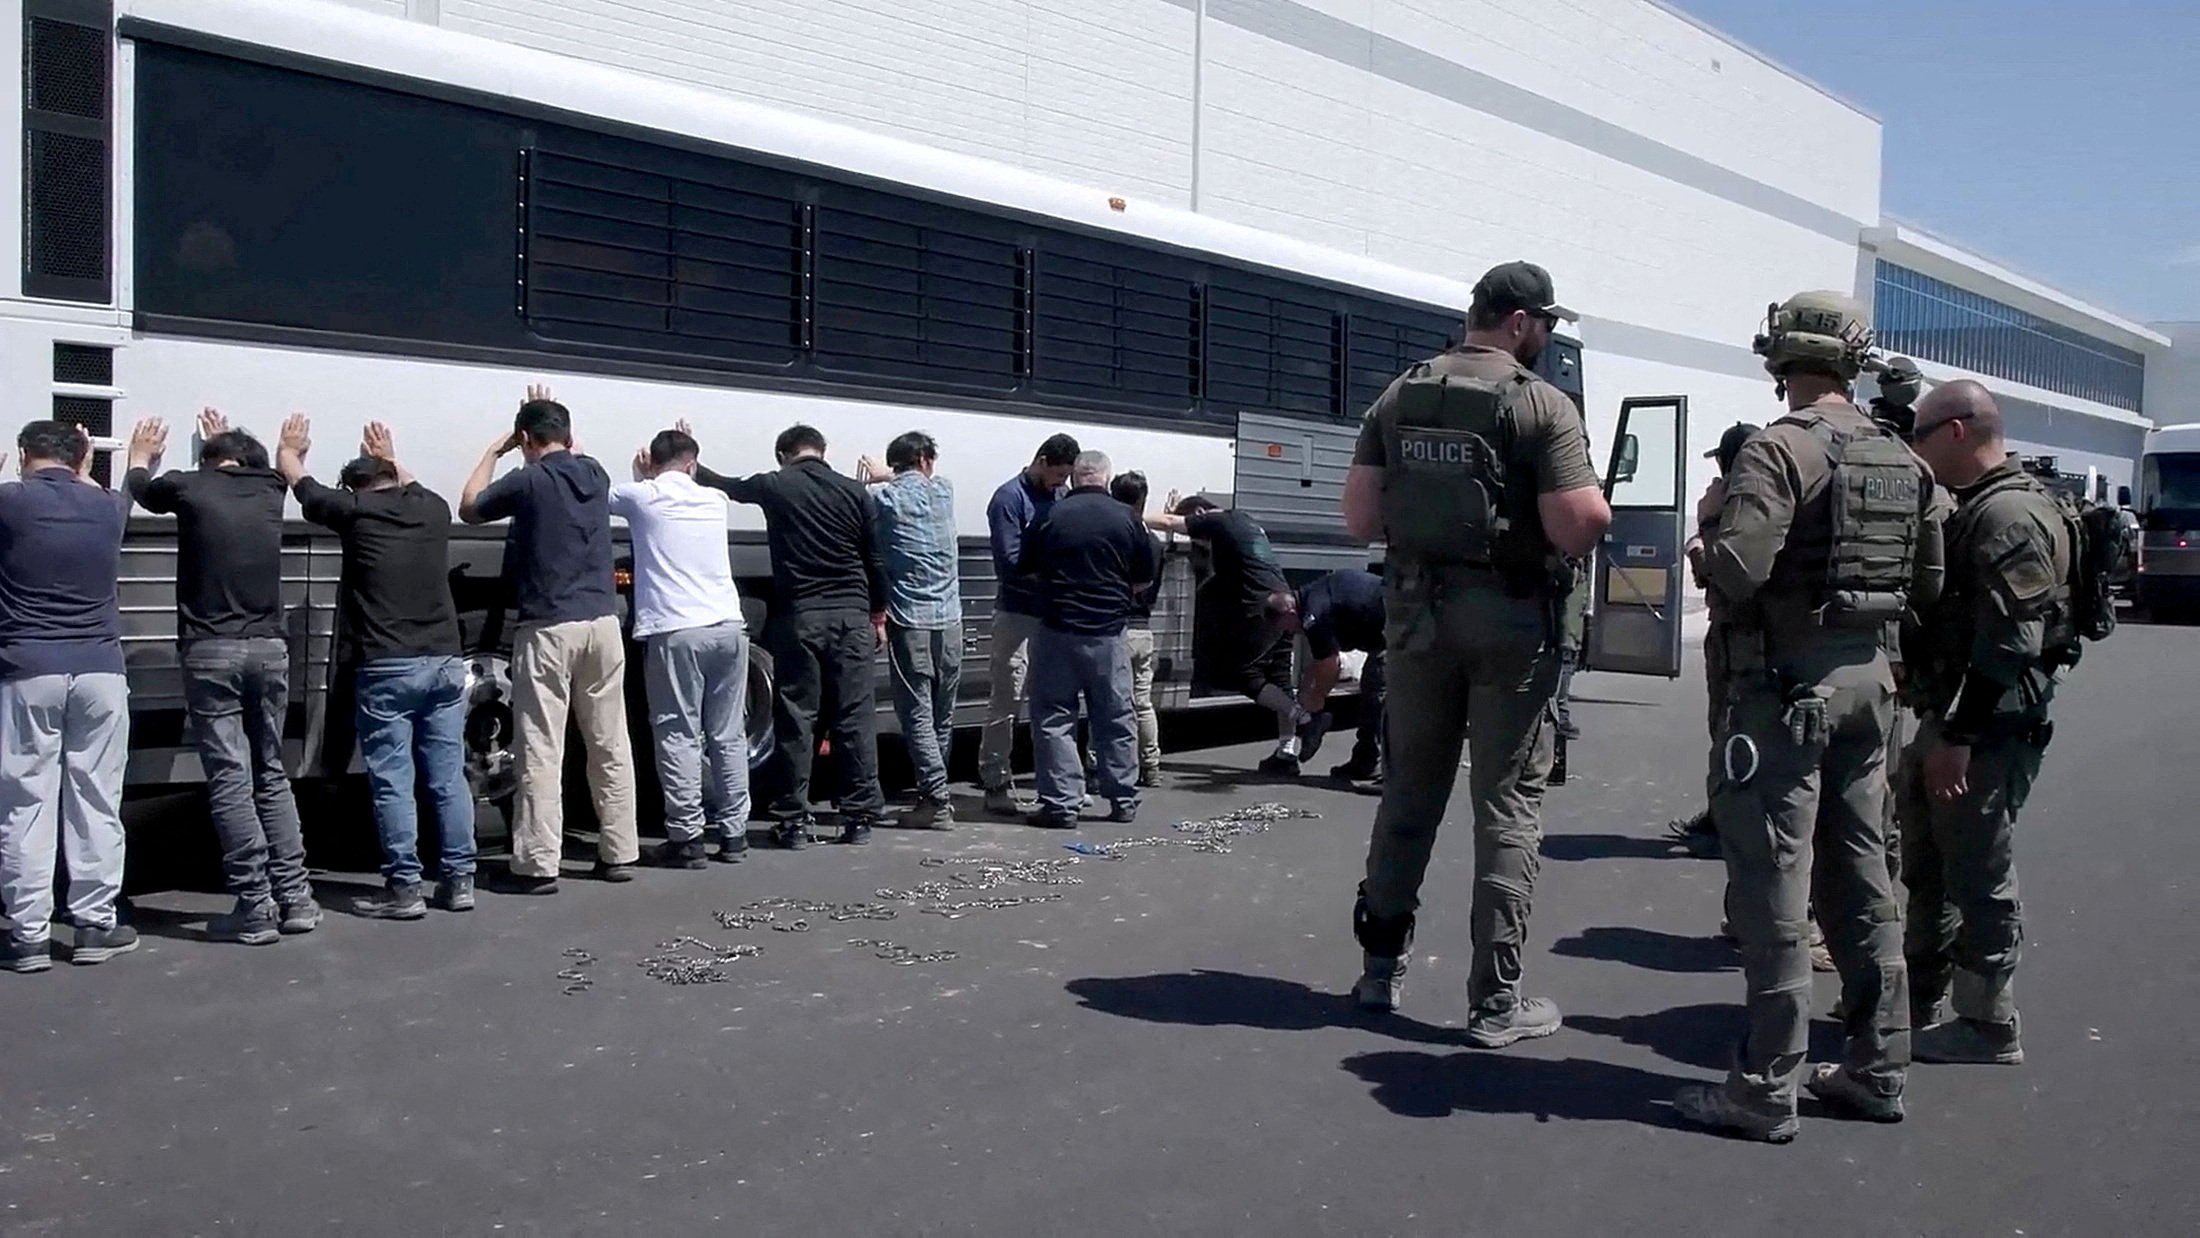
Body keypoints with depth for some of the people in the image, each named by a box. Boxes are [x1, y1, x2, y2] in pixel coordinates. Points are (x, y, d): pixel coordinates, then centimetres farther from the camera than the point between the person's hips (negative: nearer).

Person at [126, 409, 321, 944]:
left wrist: (140, 458, 47)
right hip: (269, 649, 4)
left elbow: (143, 489, 25)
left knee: (229, 780, -3)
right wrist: (227, 438, 55)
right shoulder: (269, 490, 10)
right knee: (271, 775, 13)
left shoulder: (192, 487, 1)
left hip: (212, 651, -4)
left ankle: (256, 908, -5)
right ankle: (295, 897, 11)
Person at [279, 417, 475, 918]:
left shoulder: (356, 510, -1)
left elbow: (298, 480, 18)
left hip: (387, 667, -4)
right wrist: (388, 459, 52)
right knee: (449, 777, 8)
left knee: (392, 782, 0)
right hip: (445, 661, 5)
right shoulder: (433, 509, 10)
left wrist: (289, 449, 38)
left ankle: (404, 888, 1)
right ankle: (459, 880, 12)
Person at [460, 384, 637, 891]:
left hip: (549, 627, -5)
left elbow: (469, 509, 11)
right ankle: (619, 853, 15)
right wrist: (552, 415, 40)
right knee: (610, 746, 10)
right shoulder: (595, 475, 9)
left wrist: (493, 450, 19)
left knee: (541, 752, -3)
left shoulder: (528, 481, -6)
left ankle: (538, 865, -3)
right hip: (602, 622, 5)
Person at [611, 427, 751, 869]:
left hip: (674, 632, -4)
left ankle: (687, 838, -2)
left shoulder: (641, 497, 2)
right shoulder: (713, 500, 15)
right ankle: (733, 832, 14)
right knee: (729, 736, 10)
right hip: (728, 628, 4)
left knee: (679, 737, -1)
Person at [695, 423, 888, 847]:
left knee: (796, 717, 4)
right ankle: (860, 816, 6)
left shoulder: (774, 486, 3)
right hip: (851, 615, 1)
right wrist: (878, 617, 15)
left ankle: (794, 820, 6)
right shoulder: (854, 491, 5)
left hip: (798, 616, -1)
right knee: (855, 716, 4)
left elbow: (725, 485, 21)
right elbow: (875, 560, 7)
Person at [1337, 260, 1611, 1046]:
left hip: (1417, 609, 5)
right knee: (1508, 804, 3)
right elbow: (1579, 526, -18)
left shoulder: (1400, 398, 5)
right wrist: (1595, 504, 3)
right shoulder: (1542, 406, -11)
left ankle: (1381, 966, 24)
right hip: (1509, 616, -5)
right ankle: (1496, 1001, 8)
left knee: (1409, 791, 16)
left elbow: (1360, 518, 2)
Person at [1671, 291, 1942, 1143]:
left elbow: (1737, 570, -24)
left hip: (1787, 682, -7)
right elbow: (1928, 582, 13)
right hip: (1869, 678, 8)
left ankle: (1766, 1090, 3)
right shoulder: (1903, 462, 9)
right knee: (1860, 876, 16)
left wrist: (1706, 551, -3)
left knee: (1773, 883, -2)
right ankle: (1877, 1069, 26)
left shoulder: (1780, 450, -14)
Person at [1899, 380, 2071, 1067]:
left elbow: (2008, 644, -24)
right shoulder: (1974, 508, 16)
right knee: (1925, 866, 18)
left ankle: (1987, 1026, 11)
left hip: (1989, 730, -11)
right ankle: (1919, 1001, 31)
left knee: (1979, 880, -1)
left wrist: (1959, 737, -24)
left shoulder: (2011, 516, -18)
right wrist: (1937, 727, 18)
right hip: (1949, 719, 11)